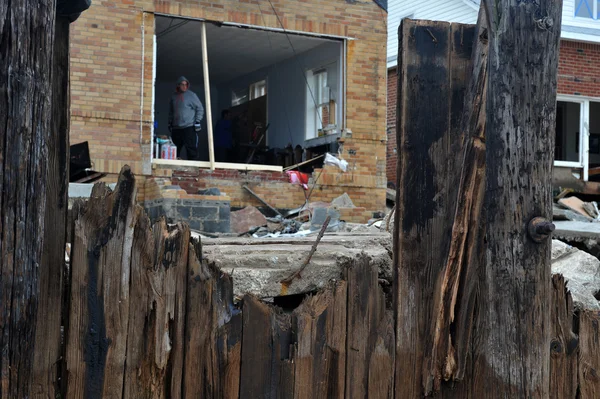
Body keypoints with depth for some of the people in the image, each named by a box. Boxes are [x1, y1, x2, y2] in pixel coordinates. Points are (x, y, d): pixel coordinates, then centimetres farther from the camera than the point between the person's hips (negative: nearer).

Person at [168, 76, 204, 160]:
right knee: (175, 149, 6)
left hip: (189, 127, -5)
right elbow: (171, 111, 24)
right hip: (176, 128, 5)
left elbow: (200, 109, 1)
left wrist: (197, 121, -7)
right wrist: (170, 123, 18)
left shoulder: (191, 95, 1)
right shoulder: (174, 96, 14)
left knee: (191, 148, -10)